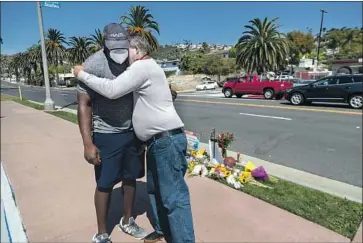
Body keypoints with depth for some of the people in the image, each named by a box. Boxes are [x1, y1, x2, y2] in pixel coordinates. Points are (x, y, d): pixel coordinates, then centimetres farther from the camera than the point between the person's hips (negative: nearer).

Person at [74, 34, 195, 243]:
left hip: (168, 140, -11)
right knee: (155, 189, 20)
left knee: (174, 196, -4)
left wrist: (82, 75, -7)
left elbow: (112, 90, -20)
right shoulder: (145, 68, 21)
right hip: (158, 140, 11)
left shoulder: (143, 66, -13)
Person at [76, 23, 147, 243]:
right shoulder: (93, 65, -15)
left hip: (133, 131, 5)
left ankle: (127, 222, 38)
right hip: (106, 134, -4)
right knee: (105, 184, 6)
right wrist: (88, 143, -19)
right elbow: (84, 105, -14)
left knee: (131, 178, 16)